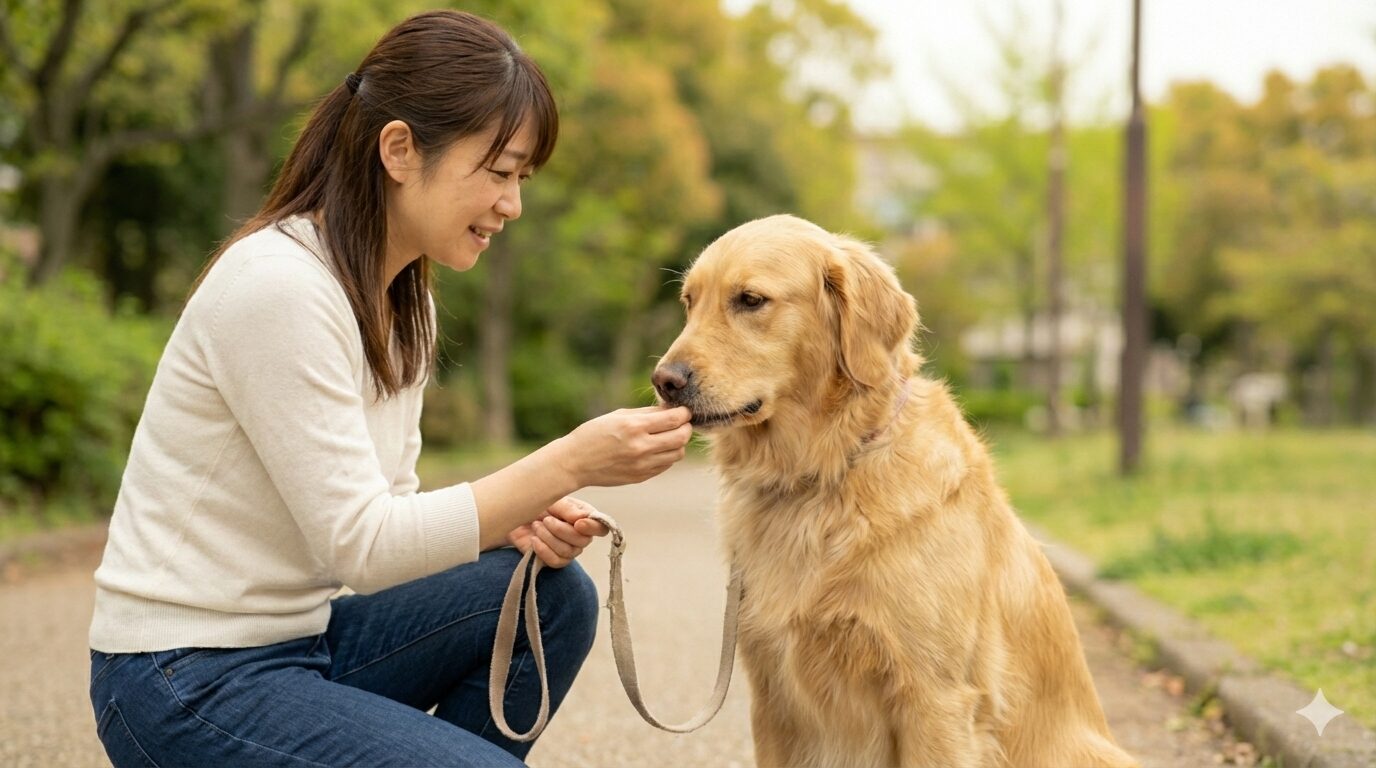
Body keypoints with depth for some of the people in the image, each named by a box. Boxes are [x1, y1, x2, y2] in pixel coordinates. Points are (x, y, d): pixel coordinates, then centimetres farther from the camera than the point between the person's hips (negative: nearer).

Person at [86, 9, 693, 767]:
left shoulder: (403, 301, 6)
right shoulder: (278, 286, -22)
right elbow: (358, 543, -24)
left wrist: (516, 519, -9)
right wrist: (570, 463, -26)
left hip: (300, 635, 9)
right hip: (187, 680, -9)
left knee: (552, 595, -3)